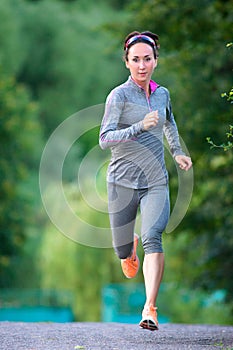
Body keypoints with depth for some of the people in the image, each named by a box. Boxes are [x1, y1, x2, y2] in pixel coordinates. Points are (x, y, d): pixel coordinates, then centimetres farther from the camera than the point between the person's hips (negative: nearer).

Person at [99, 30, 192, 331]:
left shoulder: (162, 93, 9)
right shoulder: (119, 95, -7)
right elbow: (104, 140, -17)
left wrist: (177, 152, 23)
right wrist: (141, 126, -27)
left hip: (156, 181, 2)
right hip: (123, 180, -2)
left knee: (152, 238, -20)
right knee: (122, 250, 8)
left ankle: (150, 308, -22)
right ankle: (131, 249, 46)